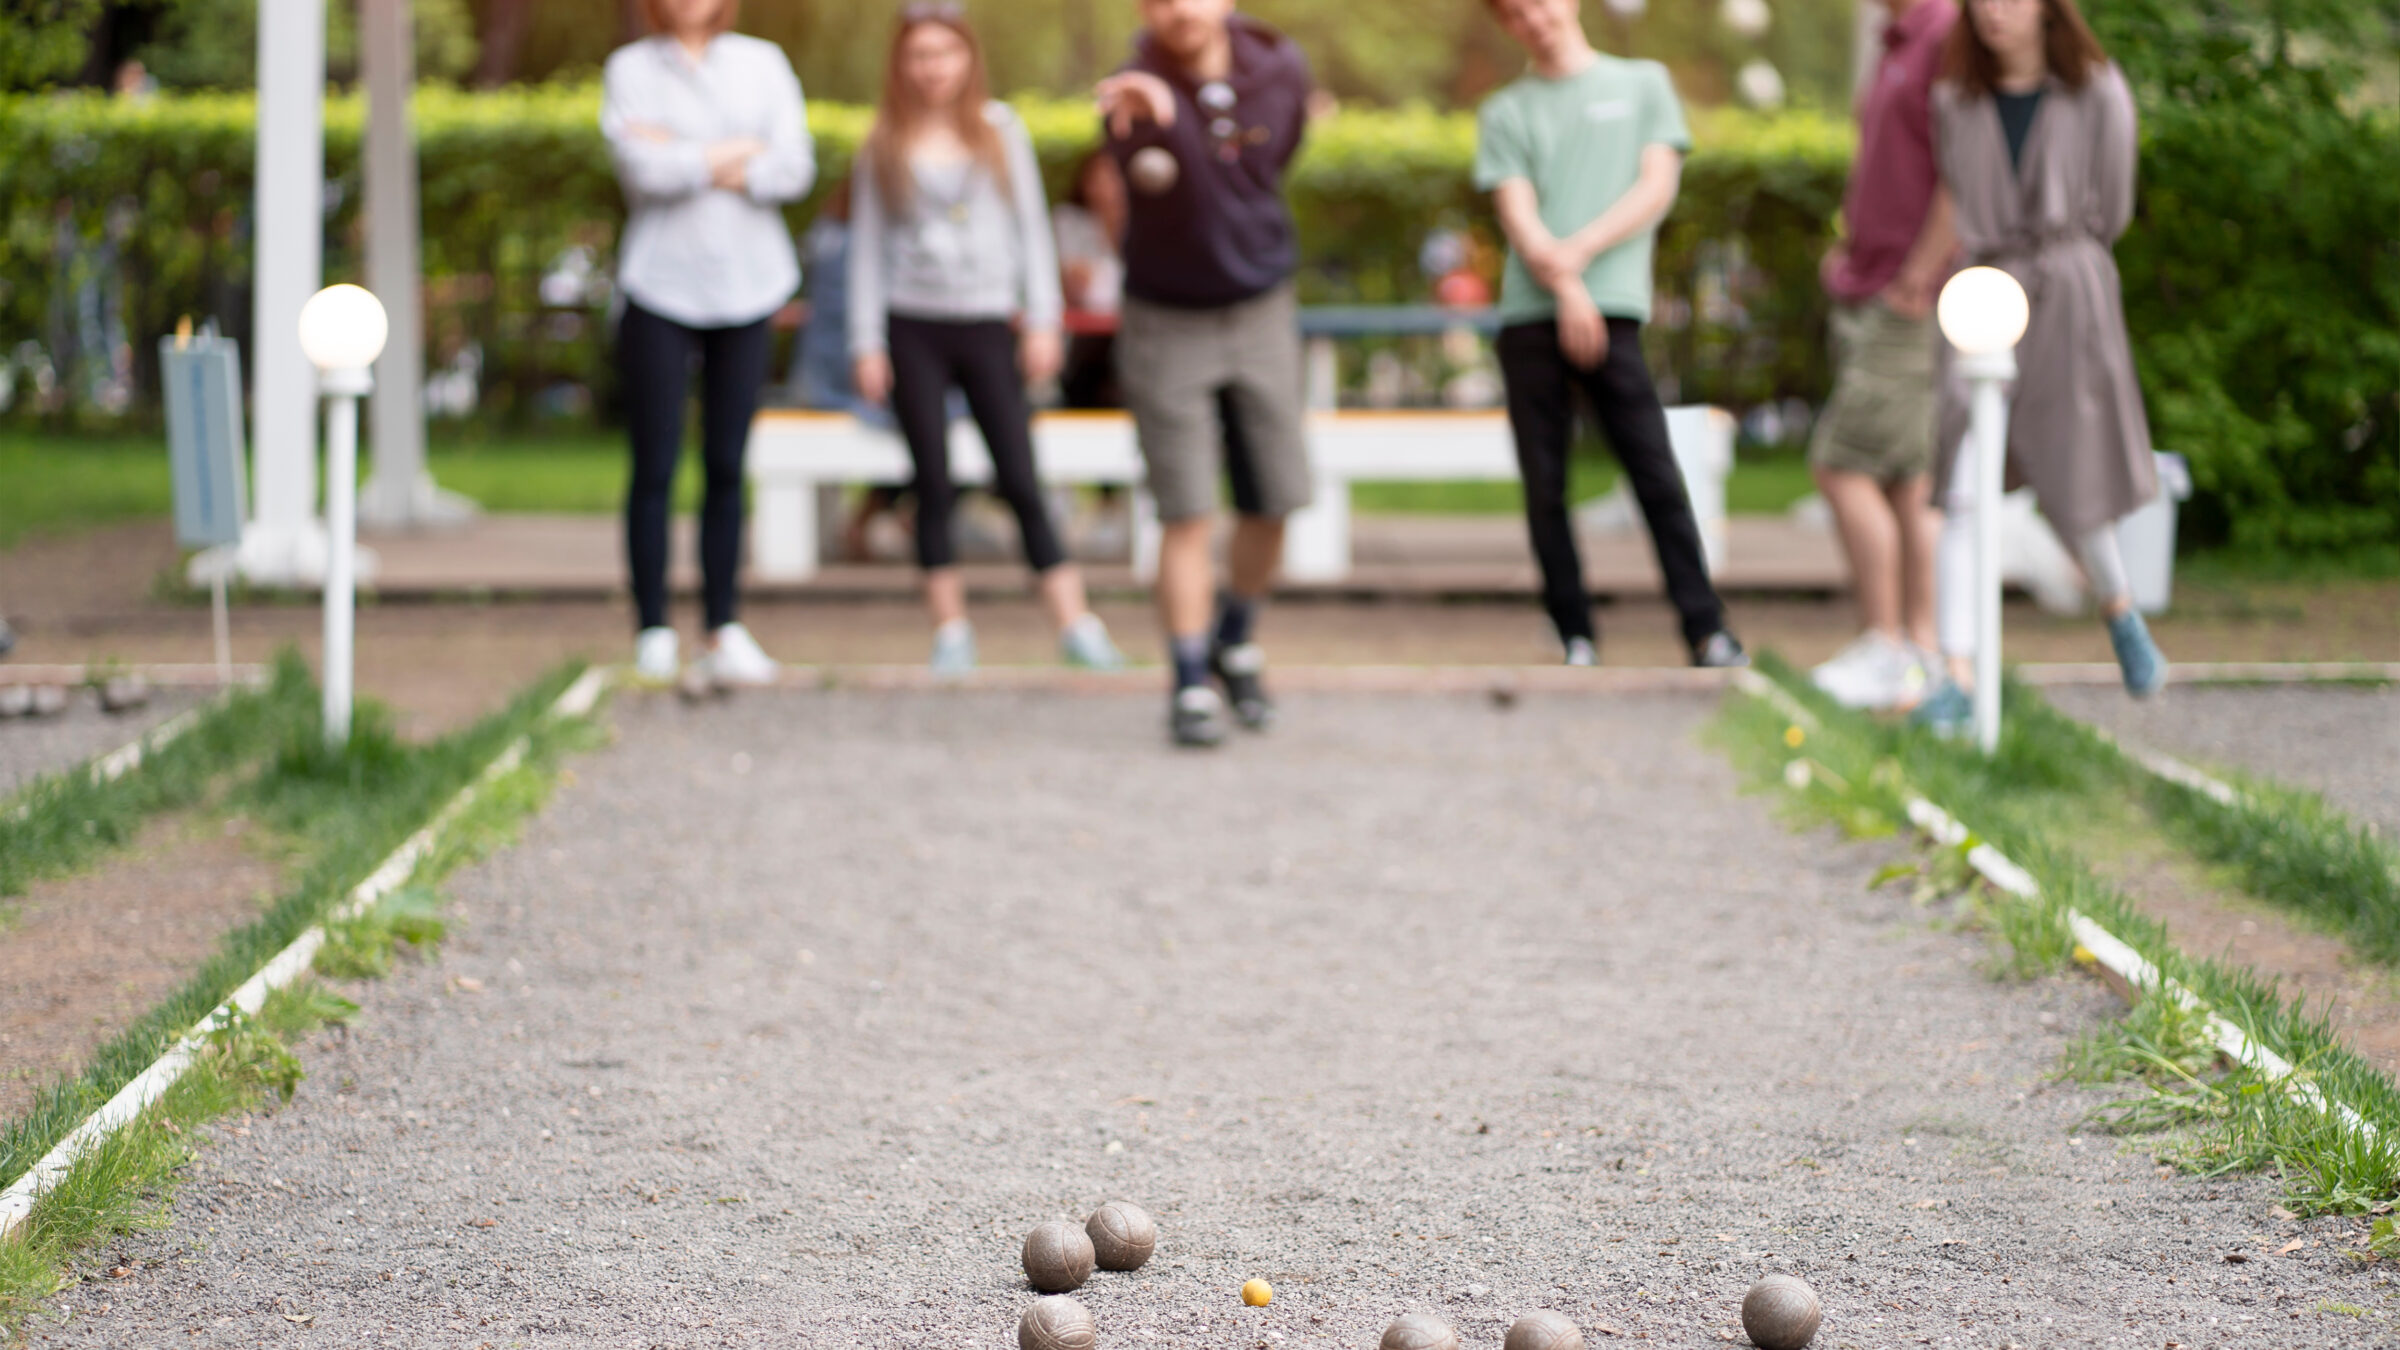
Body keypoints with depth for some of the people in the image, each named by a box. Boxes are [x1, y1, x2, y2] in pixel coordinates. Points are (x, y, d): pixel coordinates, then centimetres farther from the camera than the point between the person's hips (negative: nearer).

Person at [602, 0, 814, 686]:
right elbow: (644, 168, -12)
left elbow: (795, 168, -4)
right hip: (660, 288, -2)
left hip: (745, 289, 2)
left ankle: (726, 630, 9)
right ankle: (654, 635, 3)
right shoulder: (630, 69, 3)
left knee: (727, 468, 4)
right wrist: (739, 153, -5)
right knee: (655, 469, -3)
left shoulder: (763, 64, 9)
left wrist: (689, 160, -8)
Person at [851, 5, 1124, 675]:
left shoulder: (1001, 129, 6)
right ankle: (950, 628, 8)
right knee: (934, 482, 2)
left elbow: (1032, 225, 7)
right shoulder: (886, 144, 5)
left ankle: (1075, 622, -4)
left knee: (1021, 479, -5)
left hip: (987, 325, 0)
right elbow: (868, 245, 6)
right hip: (914, 329, 0)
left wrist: (1043, 320, 1)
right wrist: (867, 343, 1)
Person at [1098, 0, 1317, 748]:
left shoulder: (1280, 68, -8)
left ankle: (1236, 644, 30)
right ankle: (1191, 687, 4)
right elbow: (1143, 163, -49)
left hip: (1260, 315, 4)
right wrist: (1151, 114, -71)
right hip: (1165, 322, -4)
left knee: (1273, 503, 6)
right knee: (1188, 516, -5)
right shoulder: (1136, 90, -23)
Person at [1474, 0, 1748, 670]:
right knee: (1543, 487, 0)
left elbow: (1658, 188, 4)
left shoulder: (1643, 83, 14)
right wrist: (1562, 284, -15)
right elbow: (1517, 215, 3)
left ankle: (1706, 631, -7)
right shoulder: (1506, 112, 15)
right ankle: (1576, 637, 7)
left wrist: (1577, 251, -8)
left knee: (1656, 474, -9)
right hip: (1529, 313, 2)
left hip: (1611, 309, -2)